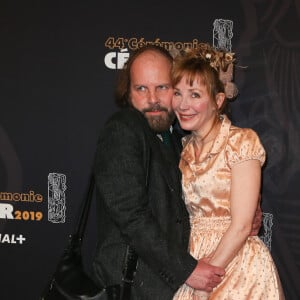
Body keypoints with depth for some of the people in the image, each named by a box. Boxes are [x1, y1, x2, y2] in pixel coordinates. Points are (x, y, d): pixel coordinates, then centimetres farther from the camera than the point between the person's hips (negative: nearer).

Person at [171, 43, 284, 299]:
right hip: (196, 265, 6)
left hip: (237, 266, -5)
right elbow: (189, 216, 10)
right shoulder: (185, 148, 7)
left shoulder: (242, 141, -12)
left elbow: (241, 225, -16)